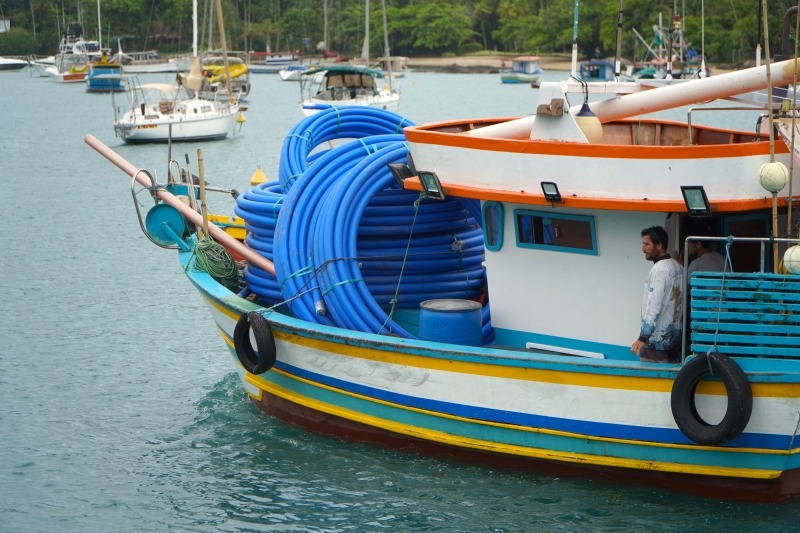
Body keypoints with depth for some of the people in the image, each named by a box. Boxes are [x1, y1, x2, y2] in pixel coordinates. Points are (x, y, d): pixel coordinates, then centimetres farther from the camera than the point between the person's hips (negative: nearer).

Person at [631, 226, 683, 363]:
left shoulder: (659, 270, -16)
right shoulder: (678, 268, 11)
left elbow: (654, 307, -22)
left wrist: (643, 338, -22)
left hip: (656, 341, -9)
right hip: (673, 337, 9)